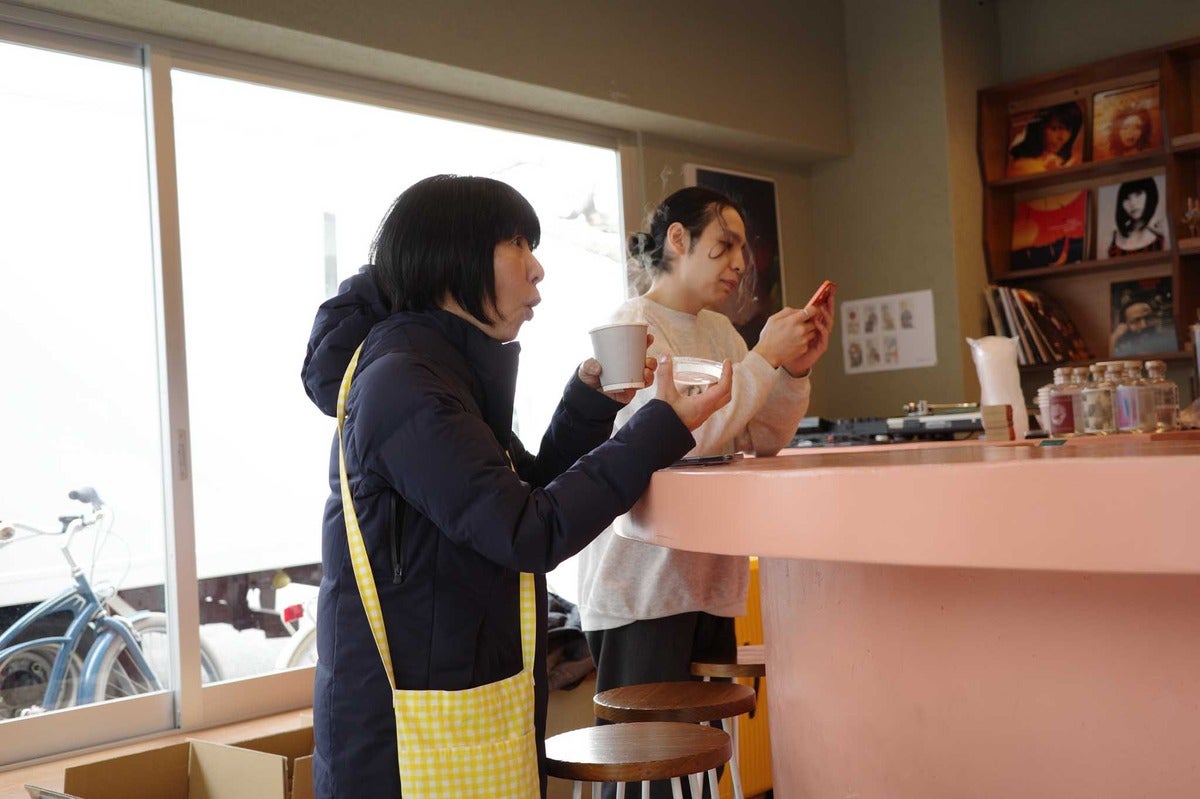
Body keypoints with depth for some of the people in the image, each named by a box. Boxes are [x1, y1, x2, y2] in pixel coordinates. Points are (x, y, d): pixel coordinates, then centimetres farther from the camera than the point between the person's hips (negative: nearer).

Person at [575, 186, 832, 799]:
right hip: (643, 587, -8)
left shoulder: (719, 331, 15)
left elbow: (763, 442, 13)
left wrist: (795, 370, -1)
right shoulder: (634, 325, -9)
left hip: (708, 583, 8)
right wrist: (764, 358, -16)